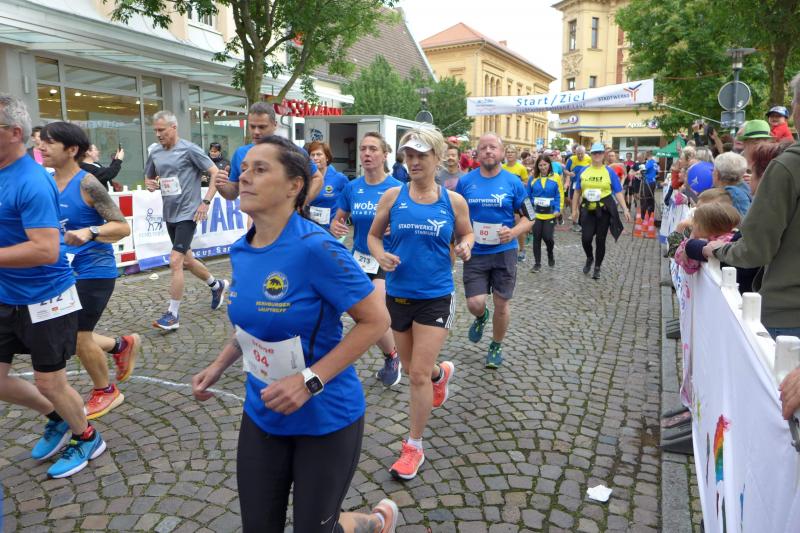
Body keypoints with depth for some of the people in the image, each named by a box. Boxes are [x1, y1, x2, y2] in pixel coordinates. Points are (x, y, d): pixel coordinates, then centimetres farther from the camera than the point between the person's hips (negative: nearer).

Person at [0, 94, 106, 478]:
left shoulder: (31, 183, -22)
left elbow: (46, 250, -30)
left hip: (44, 300, -8)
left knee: (50, 383, 7)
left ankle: (88, 439, 32)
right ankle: (56, 418, 38)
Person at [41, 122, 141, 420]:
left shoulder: (87, 184, -16)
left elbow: (123, 227, -19)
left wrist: (90, 232, -35)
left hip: (93, 270, -7)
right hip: (65, 272, 7)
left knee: (78, 337, 2)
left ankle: (106, 392, 26)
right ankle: (123, 345, 36)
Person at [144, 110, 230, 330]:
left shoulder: (189, 149, -10)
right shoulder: (155, 153, 9)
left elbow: (216, 173, -11)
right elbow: (149, 178, 22)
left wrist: (206, 201, -16)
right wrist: (149, 184, -2)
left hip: (187, 213, -7)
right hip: (169, 214, 8)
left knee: (175, 261, -13)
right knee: (187, 260, 17)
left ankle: (172, 315, -4)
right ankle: (217, 285, 40)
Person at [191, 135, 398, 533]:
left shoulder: (315, 247, -25)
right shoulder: (241, 251, -1)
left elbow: (375, 320, -21)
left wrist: (309, 380, -26)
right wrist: (217, 367, 5)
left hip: (325, 419, -6)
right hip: (261, 415, 7)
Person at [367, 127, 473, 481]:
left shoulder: (453, 201, -4)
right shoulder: (393, 197, -3)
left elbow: (466, 233, 12)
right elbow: (373, 234, 7)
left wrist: (465, 246, -12)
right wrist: (380, 255, -15)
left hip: (435, 297, -2)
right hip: (398, 293, 3)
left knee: (419, 374, -3)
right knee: (412, 369, 19)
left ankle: (414, 447, 17)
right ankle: (442, 373, 57)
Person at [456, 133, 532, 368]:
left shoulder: (513, 182, -3)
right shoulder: (465, 181, 0)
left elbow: (529, 218, 1)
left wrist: (514, 232, -19)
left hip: (504, 251, 0)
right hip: (475, 252, 1)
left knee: (501, 304, 8)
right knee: (475, 303, -5)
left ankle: (496, 346, 32)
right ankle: (481, 317, 34)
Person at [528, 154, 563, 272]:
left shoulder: (556, 177, -3)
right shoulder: (533, 178, 2)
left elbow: (559, 195, -1)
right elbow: (528, 195, 6)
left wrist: (558, 209, -9)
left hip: (550, 213, -1)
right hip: (535, 213, 2)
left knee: (547, 236, -5)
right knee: (536, 238, 4)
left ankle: (550, 254, 28)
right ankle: (537, 263, 15)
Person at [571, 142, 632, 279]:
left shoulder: (610, 172, 1)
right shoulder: (583, 172, 6)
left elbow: (618, 192, 0)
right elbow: (577, 192, 12)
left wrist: (625, 209, -9)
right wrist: (574, 210, 9)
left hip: (604, 209, -1)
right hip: (588, 209, 1)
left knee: (600, 239, 4)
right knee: (586, 238, -11)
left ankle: (597, 268, 22)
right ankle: (589, 258, 22)